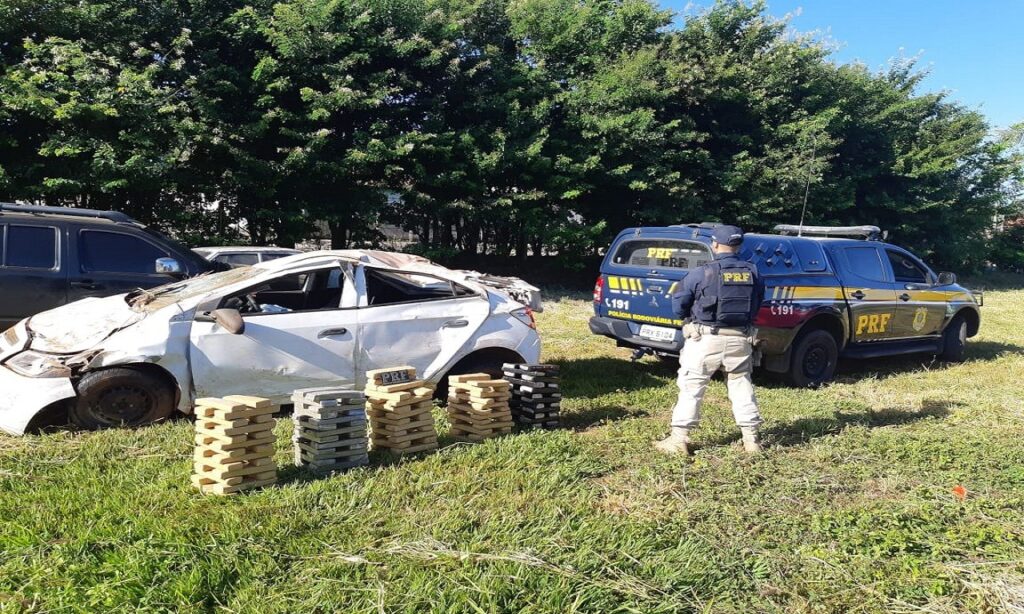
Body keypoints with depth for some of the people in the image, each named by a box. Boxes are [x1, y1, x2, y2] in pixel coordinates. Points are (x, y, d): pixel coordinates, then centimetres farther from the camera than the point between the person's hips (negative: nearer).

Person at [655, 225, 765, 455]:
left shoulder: (701, 273, -9)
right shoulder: (753, 273, 3)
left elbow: (678, 305, -3)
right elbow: (757, 306, 11)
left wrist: (691, 317, 16)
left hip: (705, 340, -4)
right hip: (740, 340, 4)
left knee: (691, 388, 4)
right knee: (742, 387, 16)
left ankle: (679, 439, 6)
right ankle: (751, 439, 22)